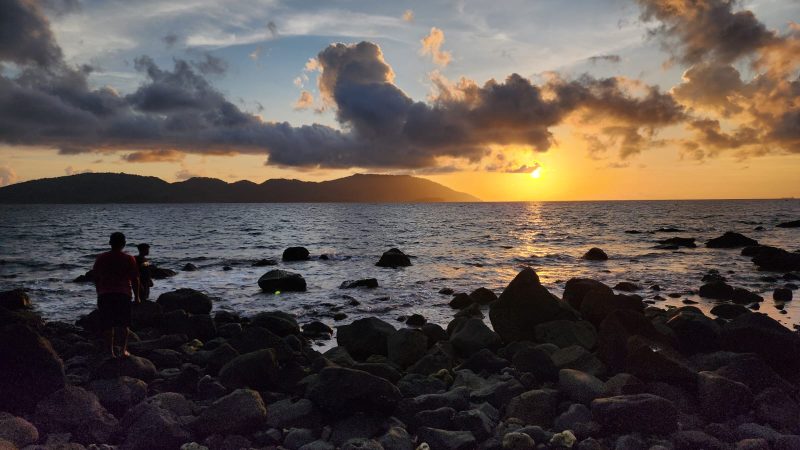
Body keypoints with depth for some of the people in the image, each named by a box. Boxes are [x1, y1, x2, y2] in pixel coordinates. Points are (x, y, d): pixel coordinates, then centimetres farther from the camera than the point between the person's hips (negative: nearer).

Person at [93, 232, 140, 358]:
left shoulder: (101, 258, 3)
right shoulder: (129, 259, -3)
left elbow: (96, 278, 8)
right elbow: (135, 279, -2)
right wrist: (136, 296, 7)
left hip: (104, 295, 1)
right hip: (123, 295, -1)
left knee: (108, 325, 7)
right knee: (123, 324, 10)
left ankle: (111, 351, 6)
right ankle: (123, 349, 8)